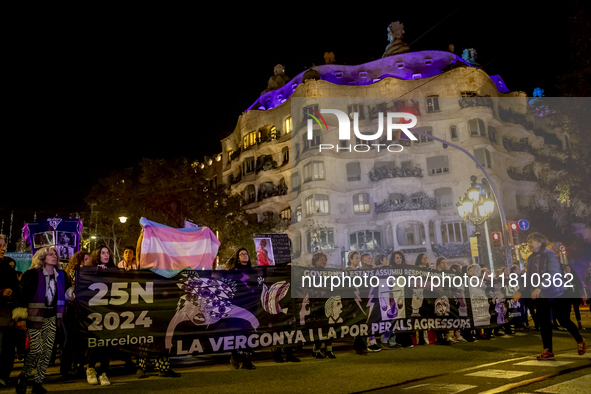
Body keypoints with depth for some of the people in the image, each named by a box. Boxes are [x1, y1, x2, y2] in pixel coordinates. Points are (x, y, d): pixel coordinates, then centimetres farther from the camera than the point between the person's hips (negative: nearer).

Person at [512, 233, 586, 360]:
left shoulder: (549, 255, -14)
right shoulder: (531, 258, 5)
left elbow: (553, 274, -25)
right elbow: (529, 278, 10)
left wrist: (540, 287, -36)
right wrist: (520, 292, 3)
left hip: (556, 293, -5)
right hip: (541, 296, 5)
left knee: (564, 320, 3)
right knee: (543, 322, 1)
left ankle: (580, 341, 31)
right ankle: (548, 351, 9)